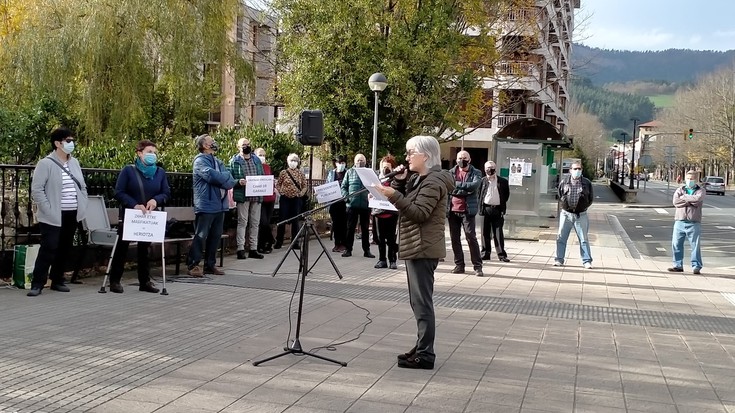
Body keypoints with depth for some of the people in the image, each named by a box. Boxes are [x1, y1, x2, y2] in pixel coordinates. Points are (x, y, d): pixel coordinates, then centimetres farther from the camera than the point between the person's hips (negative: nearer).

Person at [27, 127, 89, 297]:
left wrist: (83, 207, 7)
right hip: (53, 217, -6)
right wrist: (48, 210, -17)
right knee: (49, 249, -9)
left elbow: (82, 187, 18)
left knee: (65, 249, 11)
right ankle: (37, 284, -2)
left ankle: (57, 281, 22)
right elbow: (36, 190, -12)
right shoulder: (46, 164, -9)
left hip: (72, 215, 6)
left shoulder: (74, 163, 11)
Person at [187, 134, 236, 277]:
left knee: (215, 236, 10)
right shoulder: (200, 161, -6)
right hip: (206, 205, -8)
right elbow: (210, 174, -23)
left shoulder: (218, 162, 18)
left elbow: (230, 181, 9)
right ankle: (193, 265, -1)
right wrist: (226, 177, -6)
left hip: (220, 205, 8)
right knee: (200, 236, -6)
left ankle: (210, 265, 18)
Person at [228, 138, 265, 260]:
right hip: (242, 196, -5)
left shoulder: (257, 160, 15)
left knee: (255, 223, 8)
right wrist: (238, 182, -22)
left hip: (256, 196, 5)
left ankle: (253, 249, 14)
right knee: (242, 222, -3)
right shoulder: (234, 161, -1)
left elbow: (262, 176, 19)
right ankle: (240, 249, -1)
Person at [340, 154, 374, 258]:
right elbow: (344, 186, 7)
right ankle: (348, 249, 10)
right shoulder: (349, 172, 8)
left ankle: (366, 250, 14)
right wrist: (346, 196, -8)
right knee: (350, 228, 4)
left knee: (365, 228, 8)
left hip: (366, 205, 0)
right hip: (352, 204, 0)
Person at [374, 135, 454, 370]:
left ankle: (425, 355, -7)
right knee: (418, 302, 15)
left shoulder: (434, 182, -13)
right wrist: (399, 182, 4)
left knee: (422, 302, -9)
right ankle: (422, 348, 22)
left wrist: (394, 196, -27)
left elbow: (419, 213, -21)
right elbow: (406, 205, 17)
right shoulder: (419, 179, 18)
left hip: (423, 249, -11)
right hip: (415, 248, 11)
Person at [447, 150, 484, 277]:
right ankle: (459, 265, 15)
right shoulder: (451, 172, 11)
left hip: (467, 210, -3)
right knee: (454, 238, 6)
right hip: (452, 210, 3)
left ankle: (478, 266, -3)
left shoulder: (475, 173, 4)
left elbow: (474, 185, -15)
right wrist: (465, 189, -9)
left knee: (471, 237, -8)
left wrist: (457, 185, -14)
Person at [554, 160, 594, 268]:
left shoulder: (587, 183, 2)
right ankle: (559, 259, 11)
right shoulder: (564, 182, 3)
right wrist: (564, 207, 7)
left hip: (581, 215, -1)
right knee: (561, 237, 2)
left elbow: (591, 198, 10)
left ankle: (587, 261, 8)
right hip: (566, 214, 1)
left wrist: (583, 207, 5)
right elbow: (559, 196, 13)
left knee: (583, 239, 3)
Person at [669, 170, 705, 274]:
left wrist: (684, 197, -6)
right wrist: (690, 201, -10)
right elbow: (675, 202, -7)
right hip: (679, 222, 3)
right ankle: (678, 265, 13)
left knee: (695, 245, -2)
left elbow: (698, 199, -17)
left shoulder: (701, 190, 6)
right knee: (676, 244, 4)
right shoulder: (680, 190, 12)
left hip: (694, 223, -3)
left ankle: (696, 267, 5)